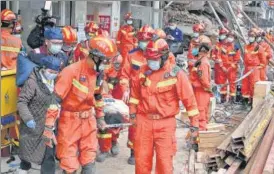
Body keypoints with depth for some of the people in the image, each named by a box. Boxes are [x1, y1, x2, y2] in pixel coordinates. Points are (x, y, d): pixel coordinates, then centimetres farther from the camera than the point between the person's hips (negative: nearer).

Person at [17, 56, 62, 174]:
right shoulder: (32, 82, -17)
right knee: (28, 149, 13)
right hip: (33, 125, -5)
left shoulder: (55, 82, 3)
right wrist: (28, 118, -24)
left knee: (49, 154, 6)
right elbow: (21, 102, -17)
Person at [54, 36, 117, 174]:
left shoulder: (98, 73, 3)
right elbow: (55, 99, -22)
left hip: (88, 120, 6)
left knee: (89, 162, 11)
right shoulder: (72, 71, -20)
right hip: (70, 121, -6)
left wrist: (100, 117, 24)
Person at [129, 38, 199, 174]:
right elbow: (135, 93, 16)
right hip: (144, 121, 4)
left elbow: (189, 99, -7)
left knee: (164, 161, 2)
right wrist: (133, 113, 17)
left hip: (165, 124, -3)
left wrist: (194, 124, -5)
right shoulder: (143, 71, 2)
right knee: (141, 159, 12)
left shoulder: (176, 74, -11)